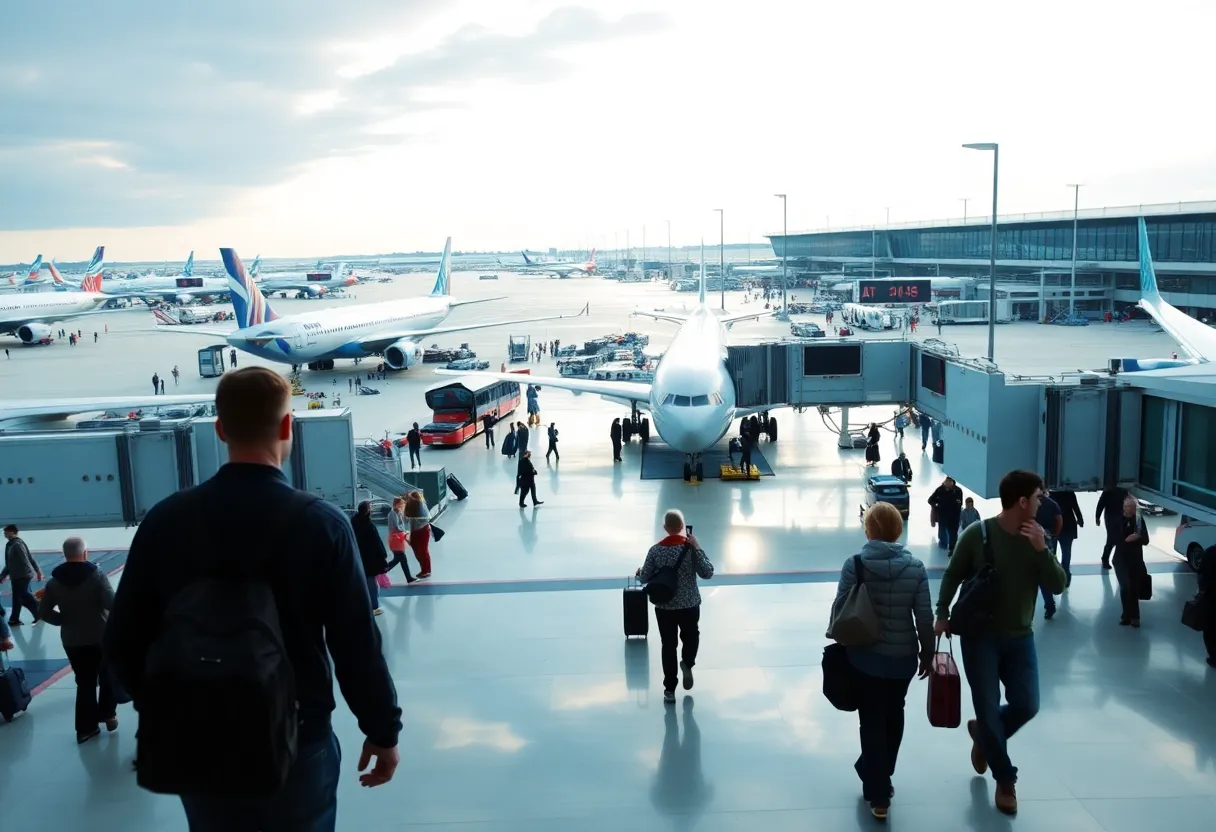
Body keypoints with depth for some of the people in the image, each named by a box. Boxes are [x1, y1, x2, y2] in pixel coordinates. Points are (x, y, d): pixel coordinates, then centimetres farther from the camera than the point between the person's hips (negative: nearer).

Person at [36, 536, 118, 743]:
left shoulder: (54, 582, -3)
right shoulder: (96, 576, -15)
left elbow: (43, 612, -2)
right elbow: (112, 604, -23)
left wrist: (65, 621, 8)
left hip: (72, 642, 3)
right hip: (101, 638, -3)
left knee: (85, 683, 13)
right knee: (108, 678, 20)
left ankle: (86, 728, 16)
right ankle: (108, 715, 24)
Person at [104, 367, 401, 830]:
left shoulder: (165, 520, -7)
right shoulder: (321, 523, -16)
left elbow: (122, 643, 0)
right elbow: (356, 647, -14)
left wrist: (164, 712, 17)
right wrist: (383, 731, 0)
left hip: (198, 746, 3)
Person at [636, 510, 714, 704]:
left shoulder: (656, 550, -10)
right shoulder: (691, 547, -12)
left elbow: (645, 579, -4)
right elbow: (707, 573, -13)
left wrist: (640, 572, 18)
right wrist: (698, 549, -11)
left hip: (664, 607, 0)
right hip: (689, 606, 0)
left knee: (668, 646, 11)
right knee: (691, 637, 28)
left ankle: (669, 689, 14)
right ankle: (687, 664, 8)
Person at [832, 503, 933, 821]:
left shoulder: (854, 565, -14)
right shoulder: (916, 567, -8)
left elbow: (839, 610, -10)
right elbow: (924, 618, -6)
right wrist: (927, 653, 8)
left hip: (866, 656, -2)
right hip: (904, 657, 2)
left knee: (872, 722, 8)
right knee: (894, 716, 22)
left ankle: (878, 795, 11)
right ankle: (879, 775, 39)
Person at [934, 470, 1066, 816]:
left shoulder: (1038, 536, -3)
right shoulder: (977, 534, -14)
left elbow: (1058, 586, -8)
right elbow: (952, 577, -2)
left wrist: (1042, 550, -20)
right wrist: (942, 615, -7)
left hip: (1020, 636, 4)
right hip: (980, 635, -3)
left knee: (1026, 706, 2)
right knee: (989, 709, 1)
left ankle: (982, 732, 33)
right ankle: (1005, 779, 21)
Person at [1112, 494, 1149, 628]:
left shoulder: (1139, 520, 0)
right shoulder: (1117, 520, -5)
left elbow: (1146, 540, -2)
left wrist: (1137, 537, -20)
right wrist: (1126, 539, -20)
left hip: (1136, 559, 2)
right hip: (1121, 559, -2)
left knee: (1134, 588, 5)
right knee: (1125, 586, -11)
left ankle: (1133, 616, 19)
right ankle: (1128, 615, 4)